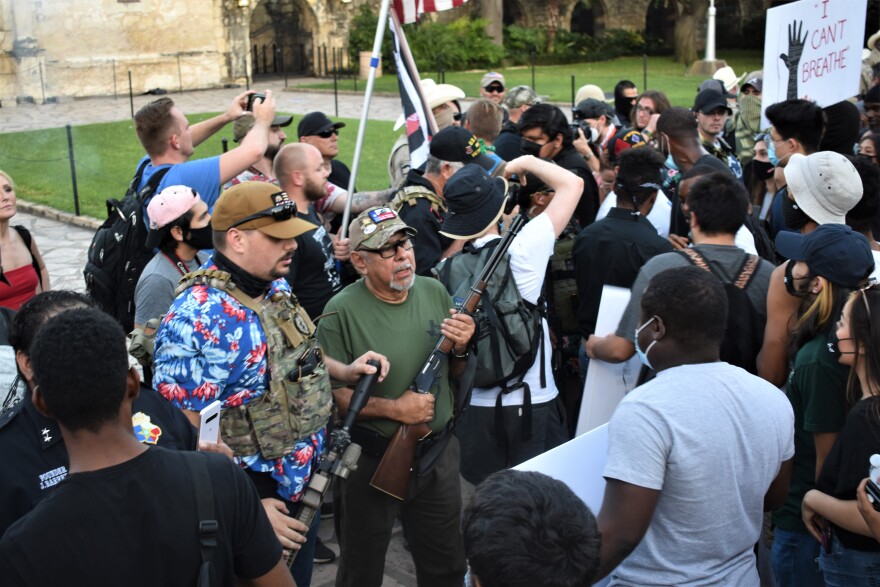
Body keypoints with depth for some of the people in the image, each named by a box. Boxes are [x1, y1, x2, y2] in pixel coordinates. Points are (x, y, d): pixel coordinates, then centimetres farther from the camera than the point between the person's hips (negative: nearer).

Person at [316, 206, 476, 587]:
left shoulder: (435, 292, -2)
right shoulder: (342, 312, -16)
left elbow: (456, 377, 8)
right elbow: (331, 394, -16)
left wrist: (461, 349, -13)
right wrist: (393, 408, -24)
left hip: (439, 453, 4)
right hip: (372, 461, -4)